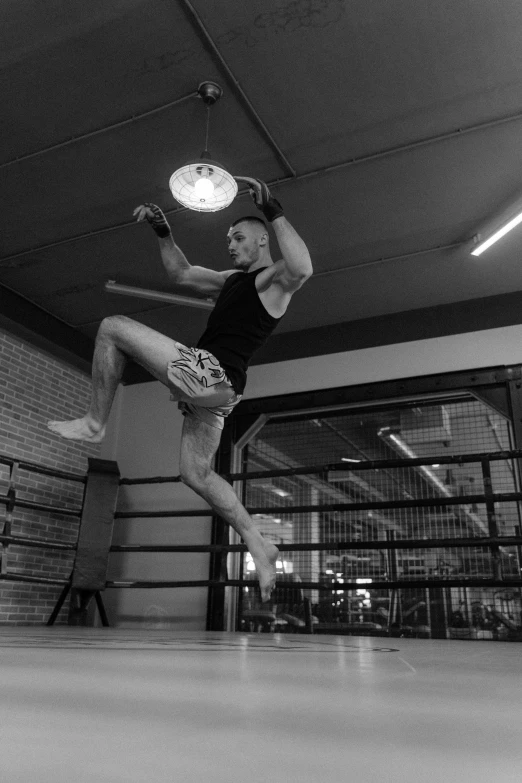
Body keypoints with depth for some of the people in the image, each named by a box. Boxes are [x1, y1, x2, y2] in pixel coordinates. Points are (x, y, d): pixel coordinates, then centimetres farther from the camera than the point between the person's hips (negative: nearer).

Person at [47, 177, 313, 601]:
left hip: (212, 374, -10)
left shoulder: (275, 277, -1)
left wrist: (274, 211, -24)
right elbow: (182, 273, 35)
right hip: (209, 384, 10)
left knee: (113, 327, -6)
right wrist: (163, 232, 25)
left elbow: (303, 269, -27)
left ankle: (94, 423, 0)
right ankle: (259, 544, 17)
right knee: (196, 474, 13)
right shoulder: (234, 278, 28)